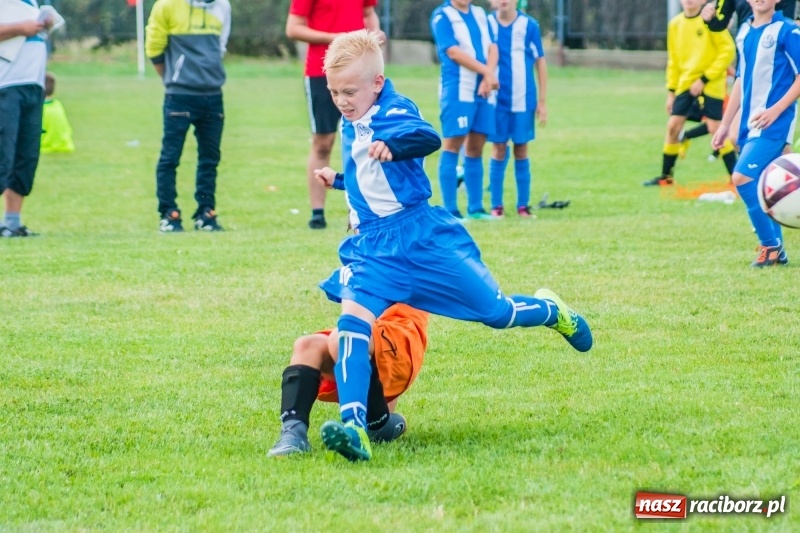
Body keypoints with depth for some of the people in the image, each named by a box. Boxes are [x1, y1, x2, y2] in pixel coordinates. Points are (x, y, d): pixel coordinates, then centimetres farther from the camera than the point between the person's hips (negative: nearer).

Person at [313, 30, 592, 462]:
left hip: (422, 240, -6)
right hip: (372, 249, 6)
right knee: (353, 320, -22)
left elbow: (428, 139, -39)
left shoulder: (393, 113, -14)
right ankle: (354, 426, -35)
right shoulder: (350, 126, 11)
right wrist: (339, 180, 34)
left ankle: (550, 311, 43)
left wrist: (392, 146, -55)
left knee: (496, 312, 7)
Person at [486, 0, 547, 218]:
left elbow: (540, 62, 3)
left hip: (523, 100, 0)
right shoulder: (486, 24, -1)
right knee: (499, 150, 3)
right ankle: (496, 206, 8)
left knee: (521, 151, 5)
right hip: (496, 100, 0)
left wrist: (542, 101, 2)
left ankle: (523, 206, 10)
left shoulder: (529, 25, -2)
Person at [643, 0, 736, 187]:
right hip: (685, 85, 6)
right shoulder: (675, 24, 8)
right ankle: (666, 176, 18)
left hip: (710, 85, -6)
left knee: (715, 128, -10)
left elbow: (728, 50, -13)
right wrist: (671, 90, 13)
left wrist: (704, 78, -16)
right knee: (673, 126, 4)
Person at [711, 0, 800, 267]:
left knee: (742, 177, -17)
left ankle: (770, 245, -6)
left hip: (773, 123, -7)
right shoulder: (744, 32, 12)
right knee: (760, 189, 9)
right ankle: (776, 251, 19)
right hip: (749, 124, 7)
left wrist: (776, 110, -19)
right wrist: (725, 125, 19)